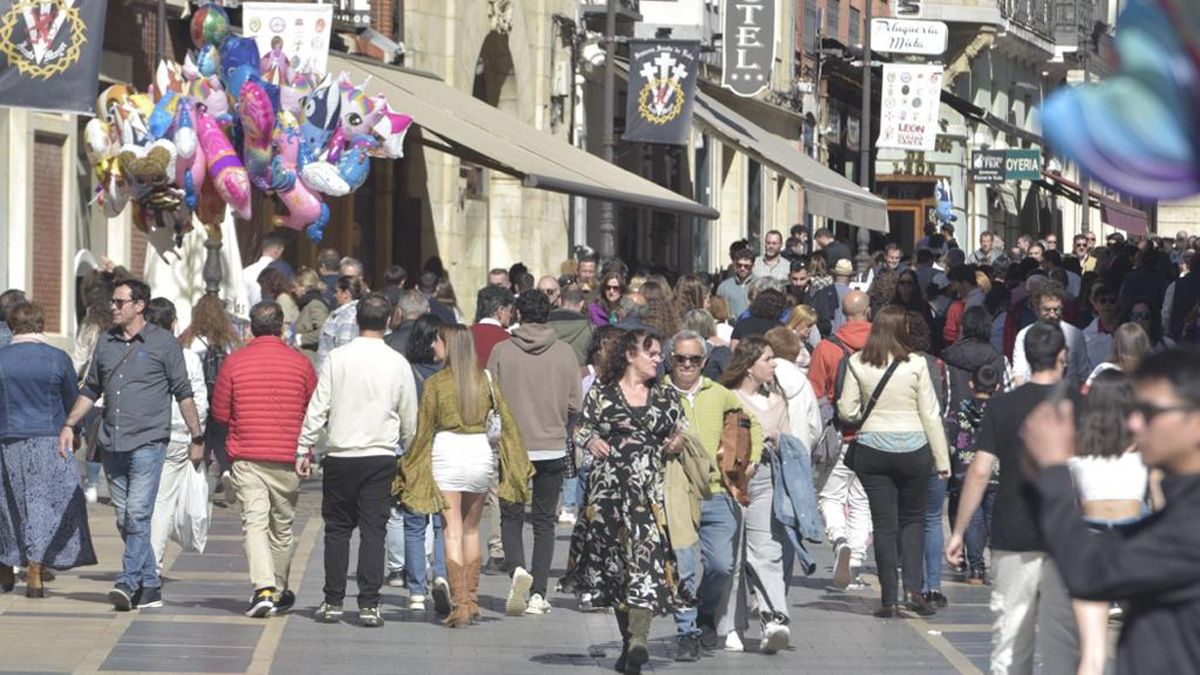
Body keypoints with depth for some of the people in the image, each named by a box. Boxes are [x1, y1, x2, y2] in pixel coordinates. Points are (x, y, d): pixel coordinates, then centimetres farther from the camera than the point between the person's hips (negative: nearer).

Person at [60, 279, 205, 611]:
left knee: (137, 514, -15)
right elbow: (90, 390, 21)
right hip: (112, 444, 6)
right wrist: (69, 424, 13)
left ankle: (128, 582, -17)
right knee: (124, 520, 7)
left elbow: (183, 393, 2)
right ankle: (150, 586, 14)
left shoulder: (163, 343, -1)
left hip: (147, 442, -6)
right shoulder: (106, 343, 12)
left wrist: (197, 437, 1)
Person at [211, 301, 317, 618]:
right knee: (282, 526, 14)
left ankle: (263, 589, -22)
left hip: (247, 457, -1)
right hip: (288, 458, 1)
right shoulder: (300, 363, -1)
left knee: (254, 523, -5)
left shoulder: (235, 362, -2)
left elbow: (220, 413, 4)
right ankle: (280, 591, 26)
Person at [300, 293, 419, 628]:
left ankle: (333, 602, 8)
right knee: (373, 530, 2)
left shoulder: (336, 359, -4)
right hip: (381, 457, 0)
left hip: (340, 456, 0)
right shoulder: (398, 364, -1)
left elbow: (317, 409, -4)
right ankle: (369, 604, -3)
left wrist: (304, 450, 3)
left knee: (337, 529, 8)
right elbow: (409, 418, 6)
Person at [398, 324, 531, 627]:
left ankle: (459, 605, -8)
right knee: (471, 528, 16)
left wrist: (408, 467, 8)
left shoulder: (435, 383, -6)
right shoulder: (485, 379, 4)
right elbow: (507, 422, 6)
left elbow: (424, 431, -3)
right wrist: (516, 464, 15)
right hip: (481, 451, 4)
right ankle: (472, 601, 19)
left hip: (447, 450, -4)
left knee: (453, 531, -2)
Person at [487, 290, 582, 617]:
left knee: (511, 516, 10)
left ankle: (517, 568, -17)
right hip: (553, 448, 1)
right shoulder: (564, 353, -2)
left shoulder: (502, 351, -6)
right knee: (544, 521, 9)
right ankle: (538, 594, 4)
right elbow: (575, 403, 0)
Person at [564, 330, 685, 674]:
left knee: (646, 555, -16)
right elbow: (581, 428, 11)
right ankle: (629, 638, 13)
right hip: (609, 486, 0)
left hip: (651, 486, 0)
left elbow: (679, 433, 21)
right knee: (614, 559, 2)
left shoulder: (666, 396, 15)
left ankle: (638, 637, -23)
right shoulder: (601, 394, 8)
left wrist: (676, 442, 0)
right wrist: (591, 441, -10)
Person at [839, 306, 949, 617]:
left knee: (884, 524, 6)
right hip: (913, 449, -1)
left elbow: (847, 411, -1)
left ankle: (889, 600, 4)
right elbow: (931, 414, -3)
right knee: (913, 520, 15)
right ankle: (913, 589, 1)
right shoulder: (915, 364, -7)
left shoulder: (857, 364, -3)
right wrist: (942, 460, 3)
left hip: (872, 449, 1)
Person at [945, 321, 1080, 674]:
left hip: (1013, 537, 1)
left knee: (1010, 639, 7)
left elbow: (979, 472, -4)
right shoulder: (1080, 404, -2)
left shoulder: (1001, 406, -1)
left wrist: (958, 531, 3)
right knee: (1064, 642, 2)